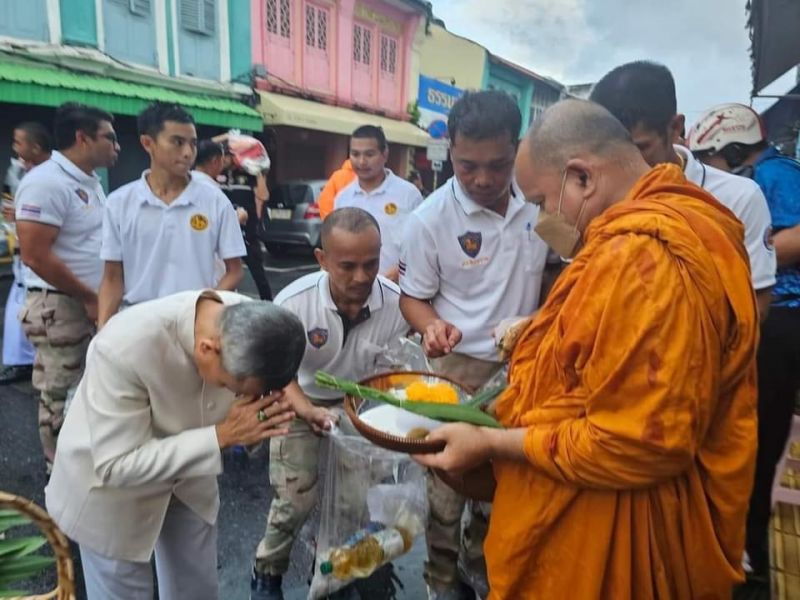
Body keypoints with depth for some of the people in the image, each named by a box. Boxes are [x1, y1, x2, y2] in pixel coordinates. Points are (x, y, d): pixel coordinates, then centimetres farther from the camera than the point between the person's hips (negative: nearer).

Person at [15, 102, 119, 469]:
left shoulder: (90, 182, 10)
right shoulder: (47, 182, -17)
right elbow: (35, 255, -22)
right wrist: (89, 297, -15)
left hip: (92, 303, 9)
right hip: (59, 306, -8)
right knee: (60, 397, 5)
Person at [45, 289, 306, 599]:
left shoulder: (251, 323, -25)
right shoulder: (125, 347, -39)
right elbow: (115, 465, -31)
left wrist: (264, 410, -28)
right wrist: (221, 435, -35)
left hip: (186, 473, 4)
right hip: (109, 484, -4)